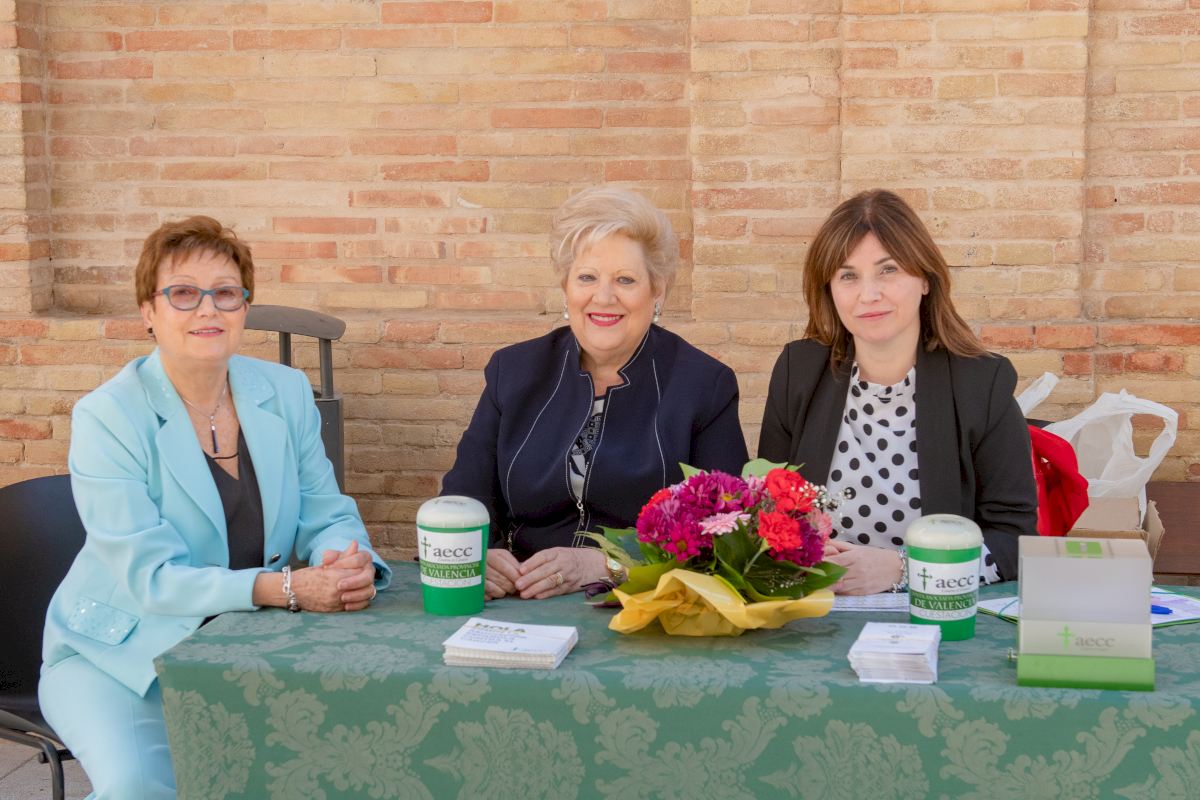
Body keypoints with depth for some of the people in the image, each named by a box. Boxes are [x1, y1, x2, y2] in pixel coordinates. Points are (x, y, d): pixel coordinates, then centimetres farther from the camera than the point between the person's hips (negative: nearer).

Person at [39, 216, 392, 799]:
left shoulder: (286, 392, 1)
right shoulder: (106, 417, -13)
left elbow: (325, 513, 1)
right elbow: (152, 579, -20)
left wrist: (348, 562, -25)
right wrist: (288, 587, -33)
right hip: (120, 651, -4)